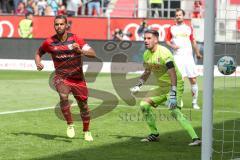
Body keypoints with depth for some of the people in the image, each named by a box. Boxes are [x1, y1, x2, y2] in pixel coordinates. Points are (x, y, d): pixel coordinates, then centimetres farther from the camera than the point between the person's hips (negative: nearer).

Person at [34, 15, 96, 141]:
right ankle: (70, 125, -12)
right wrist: (38, 63, -5)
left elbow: (93, 54, -15)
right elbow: (39, 52, 16)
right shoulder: (49, 42, -4)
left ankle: (86, 132, 29)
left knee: (83, 105, 7)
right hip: (61, 77, 0)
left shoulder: (75, 39, -10)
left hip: (78, 78, 1)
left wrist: (80, 51, -34)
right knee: (63, 96, -30)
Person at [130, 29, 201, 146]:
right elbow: (147, 72, 24)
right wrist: (138, 85, 11)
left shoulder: (163, 53, -22)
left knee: (174, 111, -27)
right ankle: (154, 134, 20)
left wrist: (173, 94, -38)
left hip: (175, 85, -9)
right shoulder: (146, 54, 5)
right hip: (162, 87, 9)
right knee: (144, 105, 6)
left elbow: (173, 73, -30)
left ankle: (195, 138, -30)